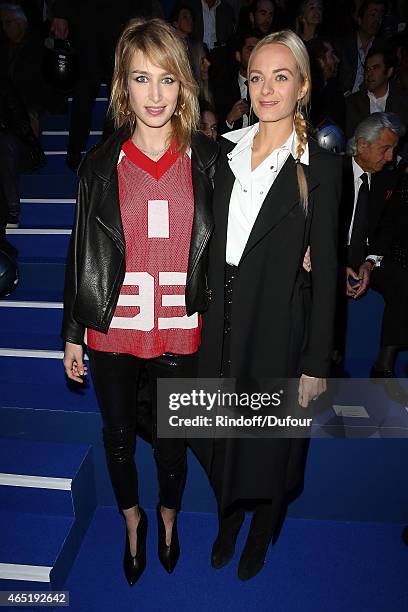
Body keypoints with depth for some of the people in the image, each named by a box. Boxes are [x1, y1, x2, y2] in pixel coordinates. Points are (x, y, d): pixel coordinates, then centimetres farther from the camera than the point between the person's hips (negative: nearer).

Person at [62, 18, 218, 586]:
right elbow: (81, 253, 2)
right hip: (113, 330, 1)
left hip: (180, 331, 0)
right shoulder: (101, 163, -2)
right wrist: (72, 334, 4)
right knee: (119, 436, 19)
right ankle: (133, 520, 49)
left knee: (171, 438, 18)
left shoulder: (208, 159, -2)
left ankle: (169, 516, 50)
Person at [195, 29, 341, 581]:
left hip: (279, 326, -3)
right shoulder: (227, 150, 5)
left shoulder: (320, 167, -8)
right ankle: (228, 522, 47)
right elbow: (213, 241, 8)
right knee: (224, 434, 19)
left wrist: (316, 364, -9)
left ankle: (261, 536, 44)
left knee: (271, 441, 15)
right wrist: (207, 315, 5)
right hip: (222, 321, 4)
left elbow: (325, 268, -8)